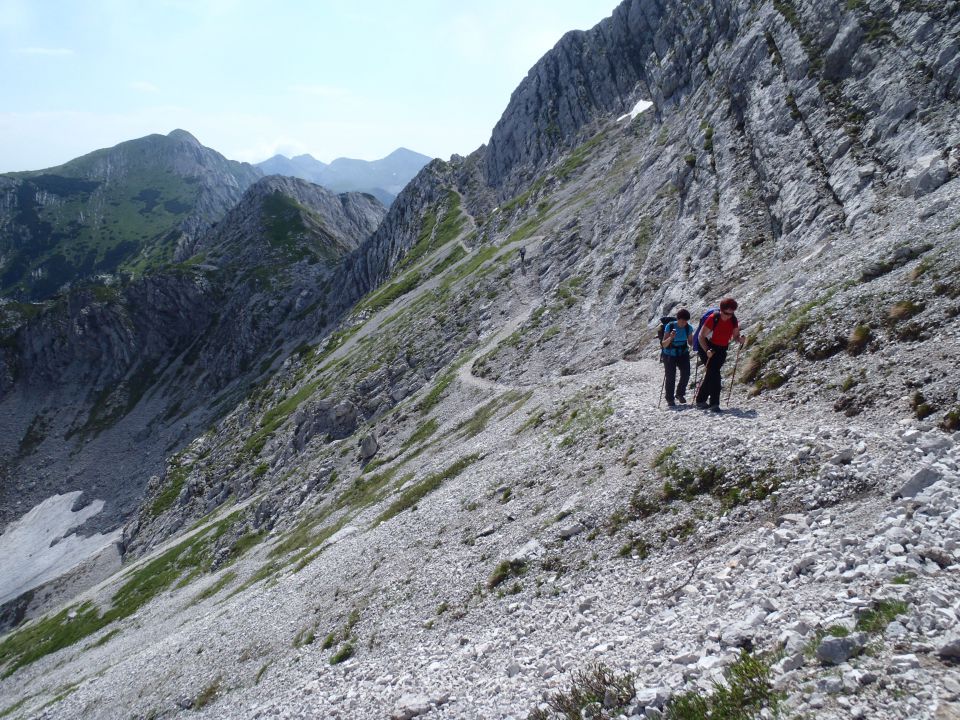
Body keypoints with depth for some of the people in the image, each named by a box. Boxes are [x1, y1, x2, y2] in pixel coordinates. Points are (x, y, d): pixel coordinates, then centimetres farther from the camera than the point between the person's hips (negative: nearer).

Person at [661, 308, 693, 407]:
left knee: (686, 374, -10)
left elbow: (690, 342, 5)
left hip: (683, 353, 3)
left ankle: (680, 394, 15)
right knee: (670, 377, -8)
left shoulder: (688, 328, -8)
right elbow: (664, 344, -19)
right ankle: (670, 399, 8)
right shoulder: (670, 326, -18)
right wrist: (670, 338, -38)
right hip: (669, 355, -3)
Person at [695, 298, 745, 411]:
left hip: (721, 350, 5)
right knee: (714, 373, -18)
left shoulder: (733, 320, -3)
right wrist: (707, 350, -29)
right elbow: (701, 336, -17)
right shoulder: (713, 318, -19)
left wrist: (740, 339, -18)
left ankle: (701, 400, 21)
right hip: (708, 348, -5)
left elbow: (735, 335, 6)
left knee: (711, 374, 8)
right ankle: (714, 403, -18)